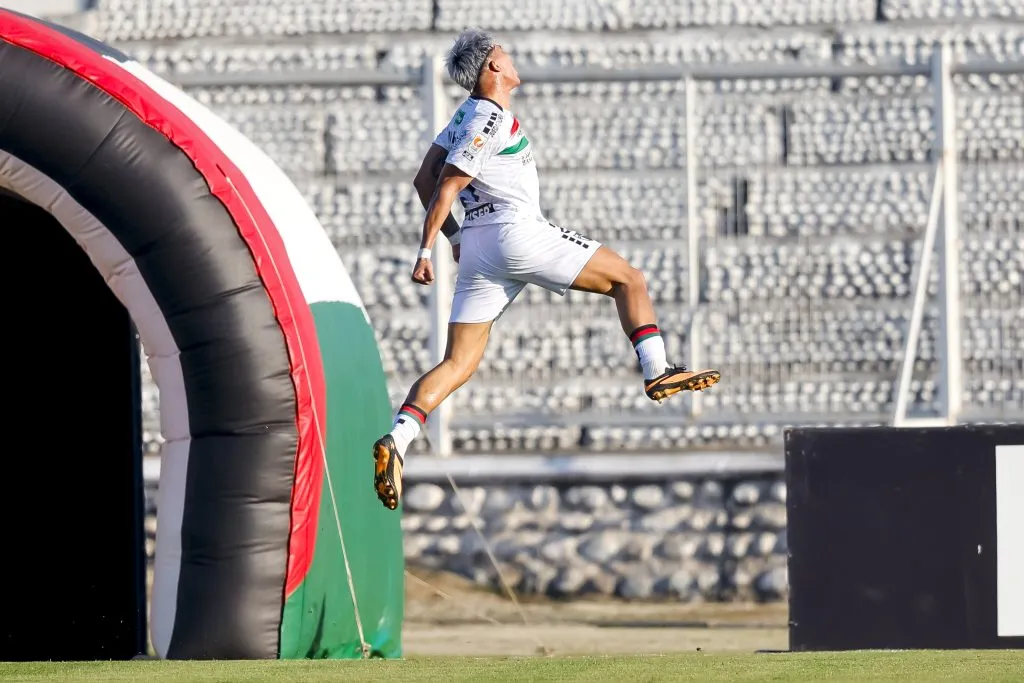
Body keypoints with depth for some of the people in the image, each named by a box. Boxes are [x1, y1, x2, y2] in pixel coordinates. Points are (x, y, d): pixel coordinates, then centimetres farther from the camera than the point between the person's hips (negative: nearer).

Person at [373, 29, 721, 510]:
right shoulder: (491, 121, -11)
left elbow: (424, 180, 19)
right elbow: (445, 187, -12)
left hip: (477, 246, 9)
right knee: (627, 279, 4)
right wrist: (425, 250, -11)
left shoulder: (468, 114, 16)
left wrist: (454, 238, 22)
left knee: (458, 365, 4)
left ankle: (397, 439, -13)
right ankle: (657, 373, -5)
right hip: (517, 232, -9)